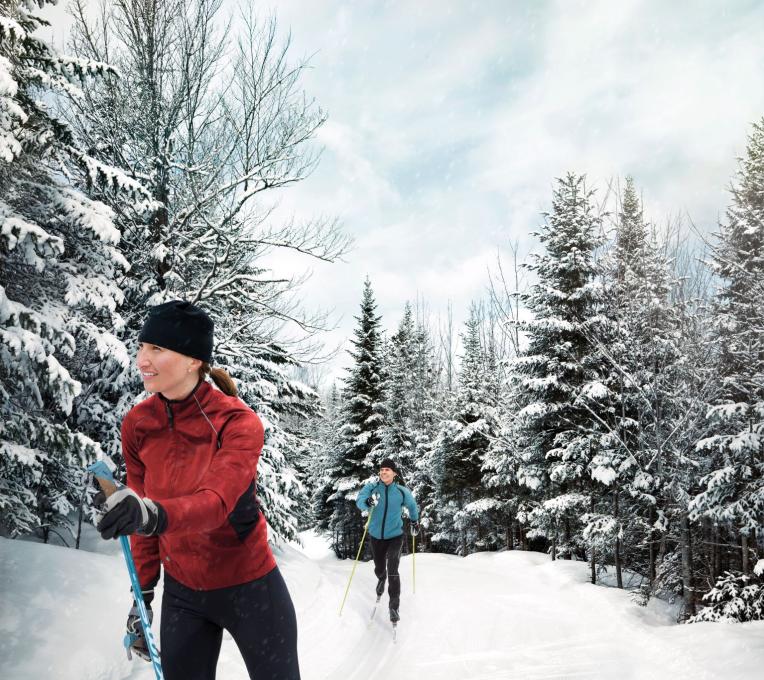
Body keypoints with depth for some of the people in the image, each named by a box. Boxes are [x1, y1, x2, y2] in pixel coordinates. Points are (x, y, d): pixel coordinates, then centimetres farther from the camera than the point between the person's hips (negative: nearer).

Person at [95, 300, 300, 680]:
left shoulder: (238, 422, -19)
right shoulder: (137, 424, -6)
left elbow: (217, 503, -33)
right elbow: (142, 515, 2)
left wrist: (156, 514, -51)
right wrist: (142, 593, 4)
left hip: (250, 587, -3)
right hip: (182, 594, 4)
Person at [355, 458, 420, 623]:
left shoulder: (402, 491, -9)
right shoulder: (371, 488, -11)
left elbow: (412, 506, 11)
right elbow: (359, 500, -26)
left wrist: (414, 521, 22)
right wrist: (367, 502, -48)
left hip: (395, 536, -2)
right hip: (376, 536, 2)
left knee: (392, 571, -14)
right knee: (379, 569, 18)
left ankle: (394, 606, -2)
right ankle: (381, 581, 54)